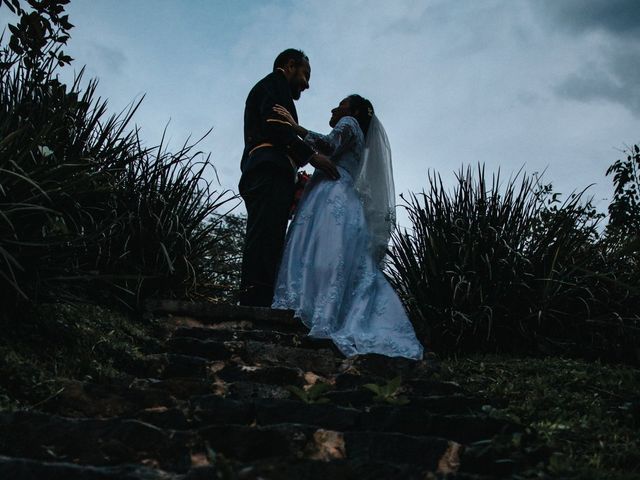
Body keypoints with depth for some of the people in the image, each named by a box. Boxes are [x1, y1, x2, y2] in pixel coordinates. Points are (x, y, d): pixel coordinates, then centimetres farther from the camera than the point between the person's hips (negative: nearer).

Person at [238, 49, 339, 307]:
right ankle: (256, 305, -36)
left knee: (265, 245, -6)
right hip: (270, 171, -9)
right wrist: (311, 155, -11)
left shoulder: (264, 89, 40)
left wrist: (295, 179, 21)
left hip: (257, 174, 9)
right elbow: (274, 124, -7)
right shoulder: (276, 82, 13)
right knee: (265, 242, -24)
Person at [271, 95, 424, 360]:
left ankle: (324, 324, -31)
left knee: (324, 257, -20)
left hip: (333, 198, -9)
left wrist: (295, 126, -13)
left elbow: (329, 145, -11)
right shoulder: (358, 140, 35)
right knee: (348, 266, -4)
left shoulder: (349, 123, 10)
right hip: (340, 202, 9)